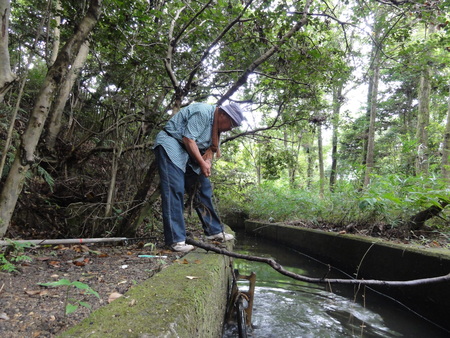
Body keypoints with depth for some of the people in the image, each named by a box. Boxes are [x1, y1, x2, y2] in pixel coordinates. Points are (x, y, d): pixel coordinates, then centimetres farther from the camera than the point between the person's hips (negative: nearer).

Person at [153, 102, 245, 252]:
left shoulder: (216, 123, 9)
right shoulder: (203, 112, -21)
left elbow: (210, 147, 7)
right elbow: (188, 139, -24)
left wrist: (207, 162, -13)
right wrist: (202, 163, -18)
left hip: (188, 153, 10)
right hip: (171, 145, -10)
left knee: (203, 187, 7)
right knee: (174, 189, -17)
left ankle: (214, 230, 15)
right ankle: (176, 240, -15)